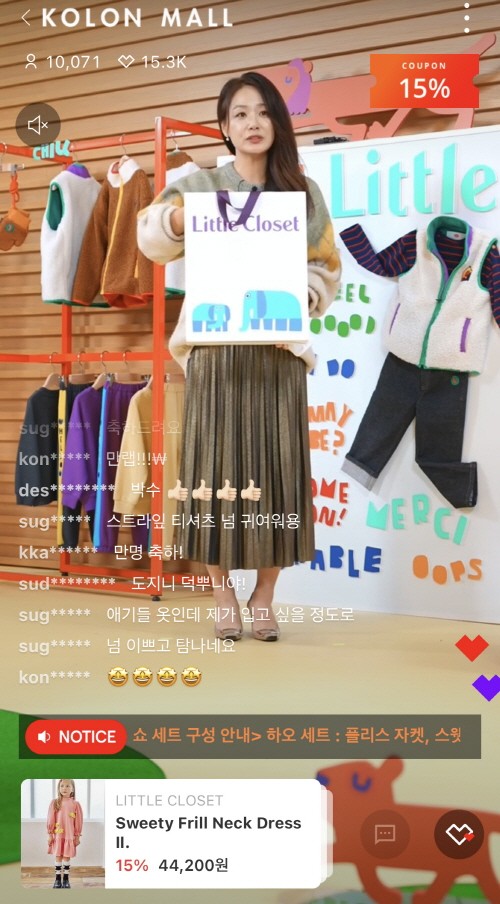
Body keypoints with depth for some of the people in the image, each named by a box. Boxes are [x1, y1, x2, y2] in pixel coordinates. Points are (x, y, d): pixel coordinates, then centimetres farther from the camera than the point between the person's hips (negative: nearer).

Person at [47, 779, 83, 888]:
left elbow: (79, 821, 1)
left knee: (67, 857, 4)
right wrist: (50, 834, -1)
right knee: (58, 857, 6)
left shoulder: (75, 804, -2)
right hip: (57, 835, 0)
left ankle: (66, 880, 13)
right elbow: (50, 820, 1)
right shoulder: (54, 803, -1)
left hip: (70, 836, 0)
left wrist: (77, 836, 2)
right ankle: (57, 879, 13)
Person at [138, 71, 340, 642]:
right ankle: (224, 598, 8)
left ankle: (264, 597, 12)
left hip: (278, 349, 1)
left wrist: (302, 298, -8)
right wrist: (177, 216, -26)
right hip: (216, 348, -1)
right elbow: (151, 237, -4)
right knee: (218, 464, -2)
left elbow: (326, 268, 13)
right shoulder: (202, 184, 7)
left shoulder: (302, 192, 11)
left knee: (277, 469, 0)